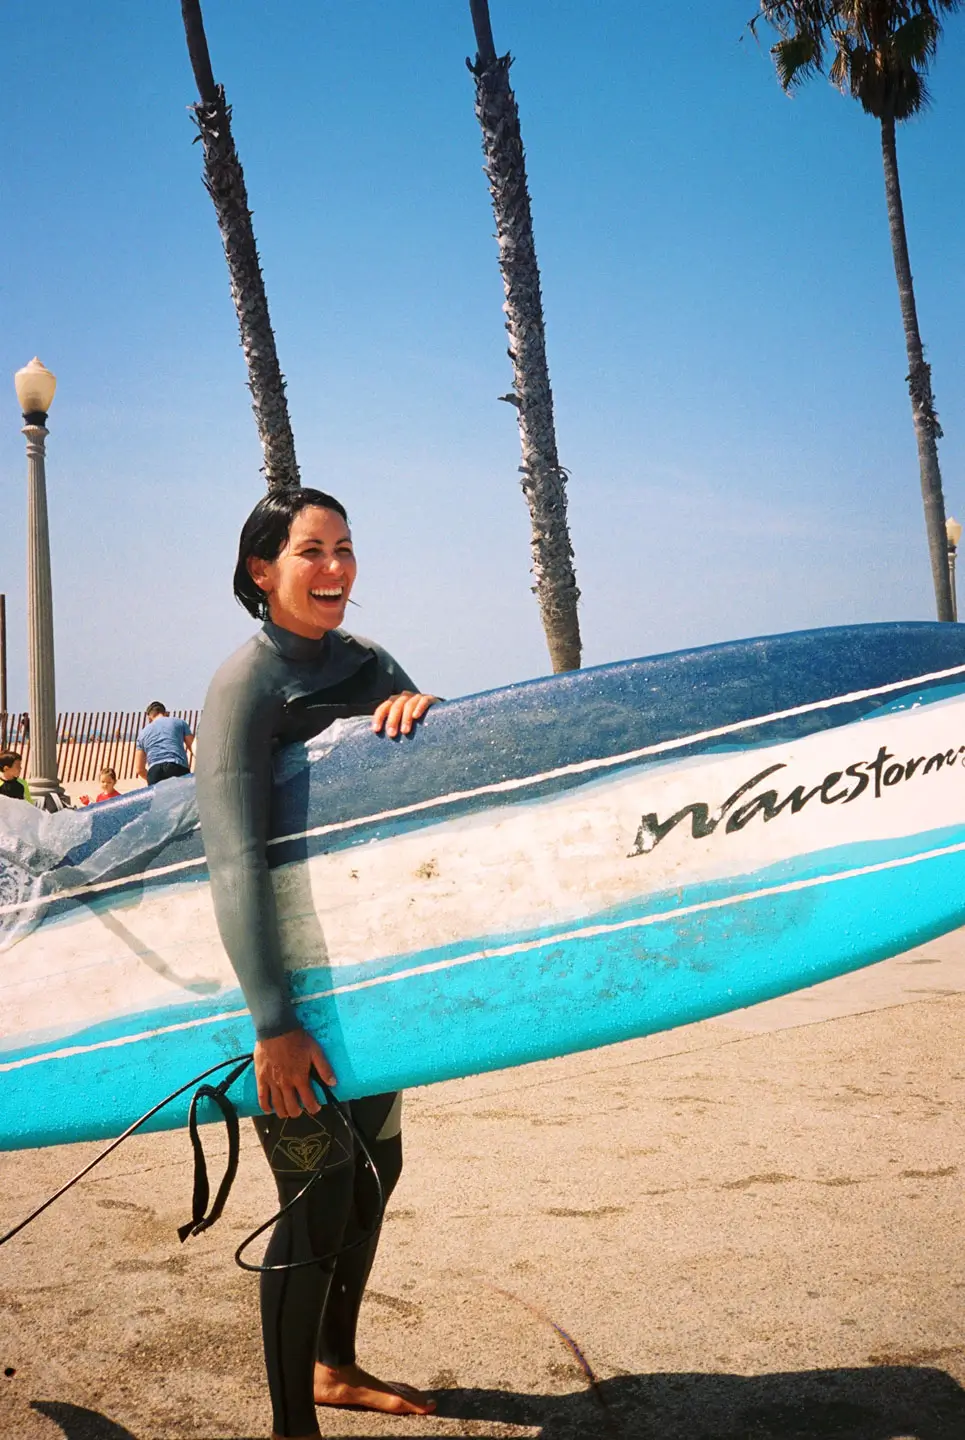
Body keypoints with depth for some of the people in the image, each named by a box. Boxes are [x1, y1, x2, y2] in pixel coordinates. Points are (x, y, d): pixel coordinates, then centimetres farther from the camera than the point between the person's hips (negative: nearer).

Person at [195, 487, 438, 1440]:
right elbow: (234, 861, -24)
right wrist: (273, 1021, -29)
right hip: (292, 979, -8)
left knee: (374, 1172, 18)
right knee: (320, 1203, -3)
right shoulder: (245, 685, -17)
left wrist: (421, 704, -20)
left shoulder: (362, 663, 6)